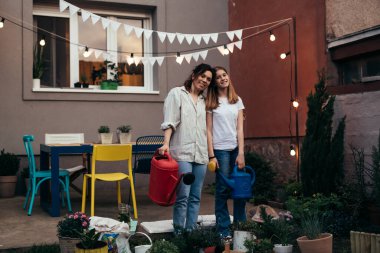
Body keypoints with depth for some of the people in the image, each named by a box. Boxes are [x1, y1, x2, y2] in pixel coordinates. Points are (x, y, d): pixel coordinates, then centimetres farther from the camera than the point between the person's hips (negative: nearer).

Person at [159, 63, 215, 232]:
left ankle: (191, 231, 12)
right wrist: (166, 143, -16)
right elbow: (169, 122, -5)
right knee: (183, 196, -9)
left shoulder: (204, 101, 20)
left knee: (195, 197, 6)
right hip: (182, 152, -5)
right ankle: (179, 233, -2)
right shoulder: (177, 93, 5)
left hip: (201, 154, 6)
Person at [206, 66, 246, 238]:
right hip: (220, 150, -3)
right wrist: (211, 155, -8)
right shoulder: (211, 102, 2)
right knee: (222, 190, -1)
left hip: (236, 149, 3)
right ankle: (223, 230, 8)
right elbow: (208, 130, -1)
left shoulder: (237, 101, 11)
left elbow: (240, 129, 6)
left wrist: (241, 153, -3)